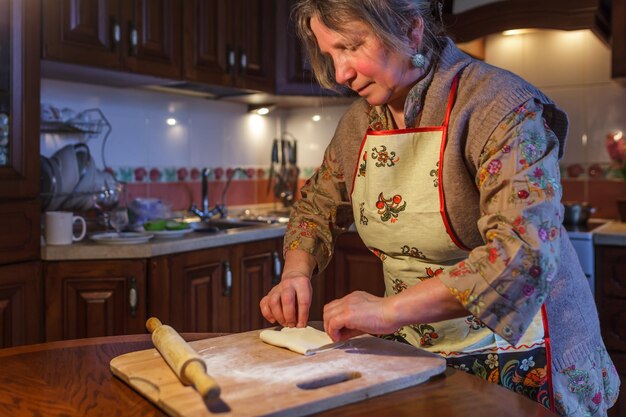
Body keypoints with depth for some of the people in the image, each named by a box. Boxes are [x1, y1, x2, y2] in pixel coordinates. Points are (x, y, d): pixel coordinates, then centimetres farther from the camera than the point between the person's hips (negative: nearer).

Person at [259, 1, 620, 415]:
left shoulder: (500, 106, -22)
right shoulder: (360, 121, -1)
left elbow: (525, 253, -32)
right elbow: (317, 206, 11)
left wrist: (391, 309, -34)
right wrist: (297, 272, -8)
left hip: (511, 357, -5)